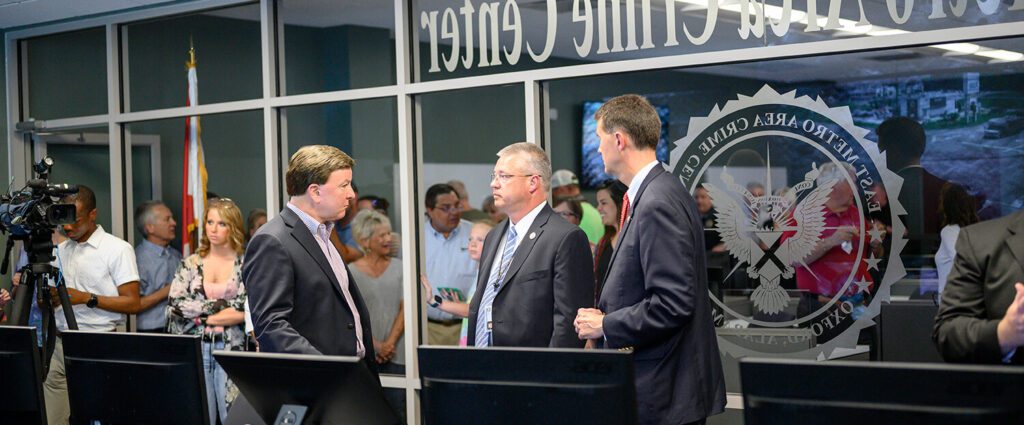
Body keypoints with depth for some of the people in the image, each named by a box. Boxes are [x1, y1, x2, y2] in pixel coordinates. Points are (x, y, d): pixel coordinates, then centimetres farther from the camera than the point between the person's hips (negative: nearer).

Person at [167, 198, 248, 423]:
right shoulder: (191, 264, 9)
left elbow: (248, 310, -8)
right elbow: (174, 304, -1)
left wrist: (203, 318, -5)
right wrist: (217, 306, -7)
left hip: (233, 348, -2)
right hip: (195, 349, 2)